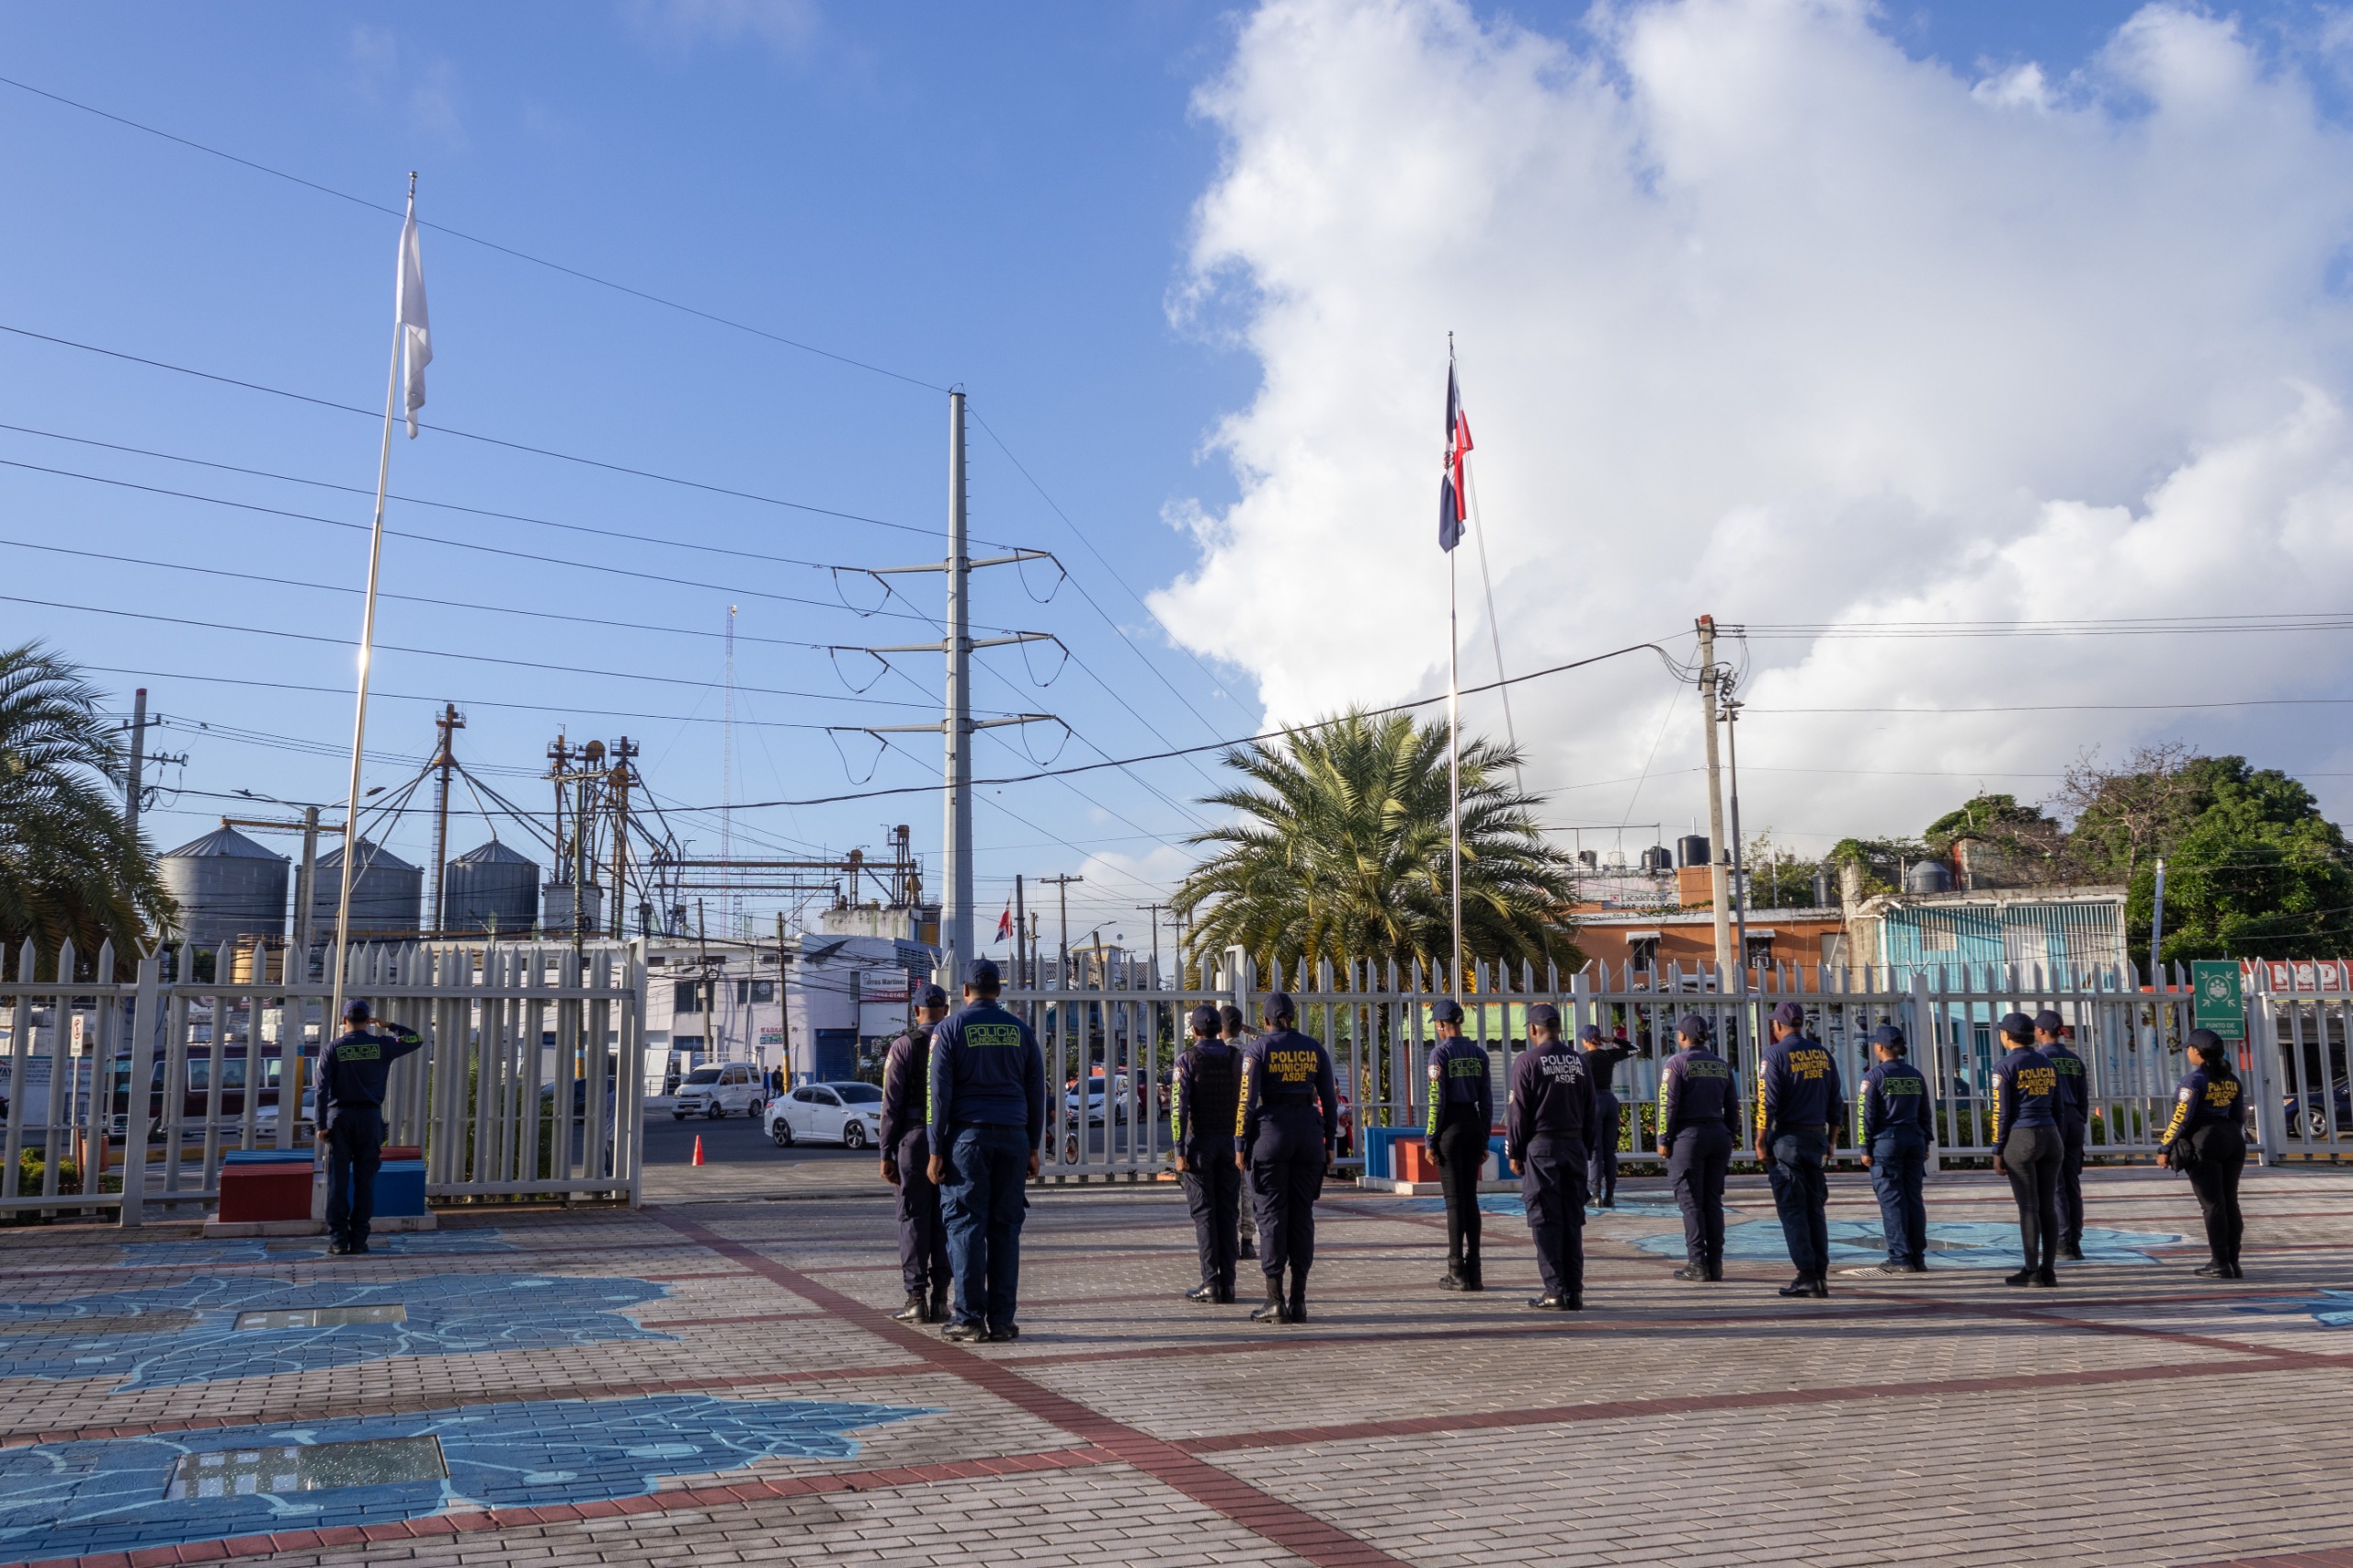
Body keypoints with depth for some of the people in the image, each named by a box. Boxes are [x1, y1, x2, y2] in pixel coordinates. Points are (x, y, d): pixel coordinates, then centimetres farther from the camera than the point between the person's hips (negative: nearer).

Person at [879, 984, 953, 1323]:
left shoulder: (904, 1046, -3)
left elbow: (891, 1103, -6)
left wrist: (886, 1153, -2)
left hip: (915, 1139, -3)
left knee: (914, 1218, 2)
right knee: (945, 1219, 8)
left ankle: (916, 1298, 0)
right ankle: (940, 1298, 10)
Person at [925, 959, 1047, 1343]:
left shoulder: (949, 1029, 1)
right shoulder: (1020, 1030, 10)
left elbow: (939, 1093, -4)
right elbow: (1036, 1091, 10)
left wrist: (936, 1150, -3)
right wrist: (1033, 1146, 15)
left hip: (967, 1136, -3)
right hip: (1013, 1138, 3)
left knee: (965, 1225, -1)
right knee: (1005, 1227, 5)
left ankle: (969, 1318, -4)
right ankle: (1002, 1319, 5)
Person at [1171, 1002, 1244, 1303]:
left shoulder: (1187, 1059, -6)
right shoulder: (1237, 1058, 5)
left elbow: (1179, 1106, -12)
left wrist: (1179, 1151, -11)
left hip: (1199, 1140, -3)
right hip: (1231, 1141, 3)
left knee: (1203, 1212, -1)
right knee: (1228, 1211, 6)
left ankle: (1210, 1282, -5)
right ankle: (1227, 1282, 4)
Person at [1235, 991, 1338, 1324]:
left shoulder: (1258, 1048, -2)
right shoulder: (1314, 1048, 8)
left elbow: (1247, 1099, -8)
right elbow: (1329, 1098, 7)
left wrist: (1240, 1145, -5)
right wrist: (1329, 1143, 13)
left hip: (1271, 1129, -3)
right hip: (1308, 1131, 3)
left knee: (1272, 1214, 0)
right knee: (1302, 1214, 7)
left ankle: (1275, 1301, -2)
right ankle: (1298, 1301, 7)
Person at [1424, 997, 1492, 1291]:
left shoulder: (1440, 1052, -10)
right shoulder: (1478, 1052, 8)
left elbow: (1436, 1100, -13)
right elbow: (1486, 1099, 9)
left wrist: (1430, 1141, -8)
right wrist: (1484, 1140, 14)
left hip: (1450, 1125, -5)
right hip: (1474, 1124, 5)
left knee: (1454, 1200, -2)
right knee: (1470, 1198, 10)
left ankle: (1457, 1274, -1)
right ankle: (1474, 1273, 10)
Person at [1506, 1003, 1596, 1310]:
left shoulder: (1527, 1061, -7)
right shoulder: (1580, 1060, 8)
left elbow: (1518, 1112, -8)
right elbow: (1592, 1109, 10)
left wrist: (1514, 1152, -1)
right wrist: (1584, 1141, 16)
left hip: (1541, 1147, -5)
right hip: (1574, 1145, 5)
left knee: (1545, 1221, -1)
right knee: (1572, 1220, 9)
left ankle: (1556, 1292, -3)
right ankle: (1575, 1291, 9)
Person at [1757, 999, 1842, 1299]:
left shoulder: (1775, 1054, -9)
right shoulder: (1822, 1054, 9)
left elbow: (1767, 1104, -14)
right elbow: (1835, 1104, 12)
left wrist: (1761, 1143, -9)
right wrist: (1831, 1140, 18)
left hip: (1787, 1138, -6)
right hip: (1816, 1137, 6)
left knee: (1792, 1209, -2)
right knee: (1815, 1209, 10)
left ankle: (1807, 1275, -6)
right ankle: (1821, 1276, 8)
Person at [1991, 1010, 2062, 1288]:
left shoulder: (2005, 1066, -9)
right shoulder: (2047, 1063, 11)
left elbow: (2002, 1112, -10)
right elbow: (2056, 1108, 13)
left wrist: (1997, 1151, -5)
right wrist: (2053, 1144, 19)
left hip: (2021, 1139, -6)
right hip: (2049, 1138, 6)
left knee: (2028, 1207, -3)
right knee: (2048, 1206, 7)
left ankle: (2032, 1271, 0)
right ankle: (2048, 1271, 7)